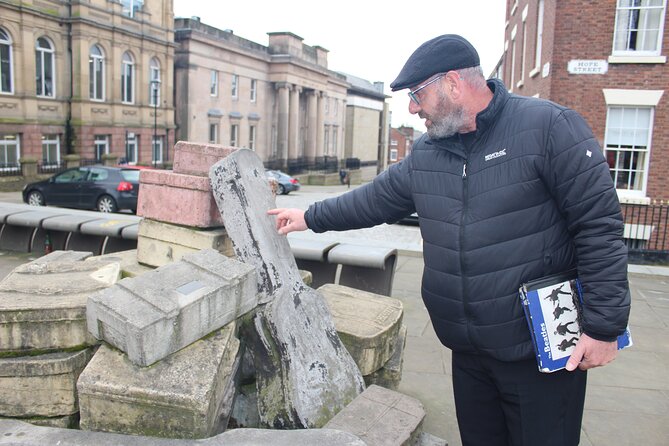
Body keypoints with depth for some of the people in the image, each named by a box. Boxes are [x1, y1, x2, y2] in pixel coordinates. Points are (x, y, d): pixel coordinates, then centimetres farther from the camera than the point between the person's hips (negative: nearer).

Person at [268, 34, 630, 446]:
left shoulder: (550, 127, -14)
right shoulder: (426, 153, 6)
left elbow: (599, 227, -15)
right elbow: (377, 199, 18)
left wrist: (604, 327, -15)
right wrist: (311, 217, 22)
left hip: (542, 353, -5)